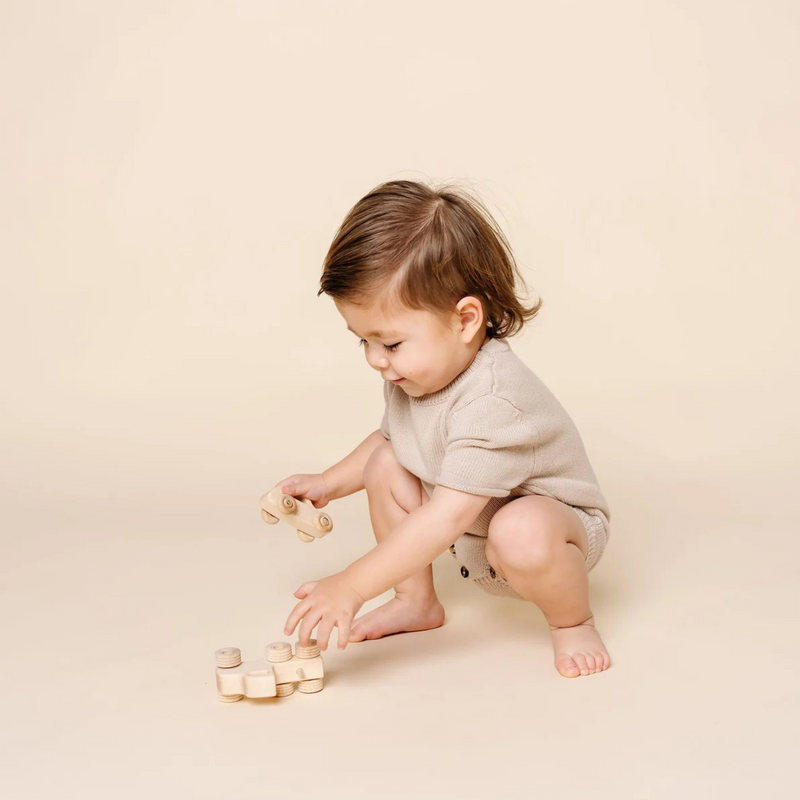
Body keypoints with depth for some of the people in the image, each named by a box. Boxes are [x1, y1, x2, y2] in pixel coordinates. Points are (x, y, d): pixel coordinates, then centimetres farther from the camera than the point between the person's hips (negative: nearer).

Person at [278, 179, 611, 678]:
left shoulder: (493, 401, -38)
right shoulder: (417, 372, -10)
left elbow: (446, 518, -42)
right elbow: (391, 436, 13)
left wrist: (351, 587, -42)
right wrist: (329, 483, 0)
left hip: (557, 525, -8)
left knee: (520, 534, -40)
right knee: (385, 466, -6)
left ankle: (573, 622, -7)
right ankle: (417, 602, 11)